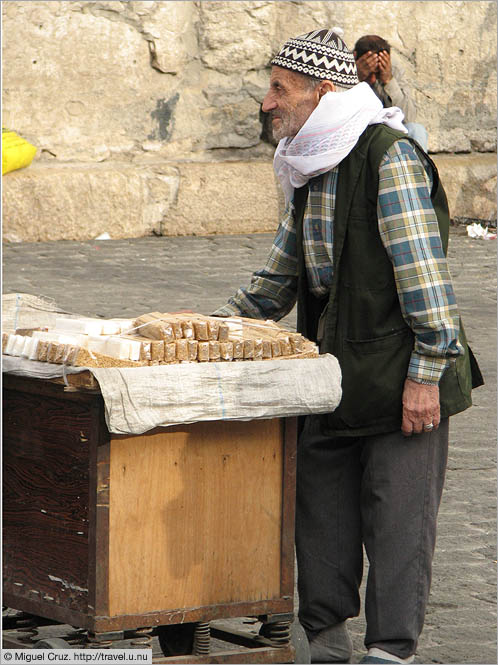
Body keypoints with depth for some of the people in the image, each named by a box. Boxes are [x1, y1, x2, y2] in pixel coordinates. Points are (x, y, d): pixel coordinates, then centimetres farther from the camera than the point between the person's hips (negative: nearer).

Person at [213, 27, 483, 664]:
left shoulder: (390, 156, -15)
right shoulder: (309, 169, 13)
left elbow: (423, 269, -18)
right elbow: (280, 276, 24)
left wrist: (425, 372, -20)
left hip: (403, 373, -8)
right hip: (334, 373, 8)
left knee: (397, 512, -4)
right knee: (320, 499, 9)